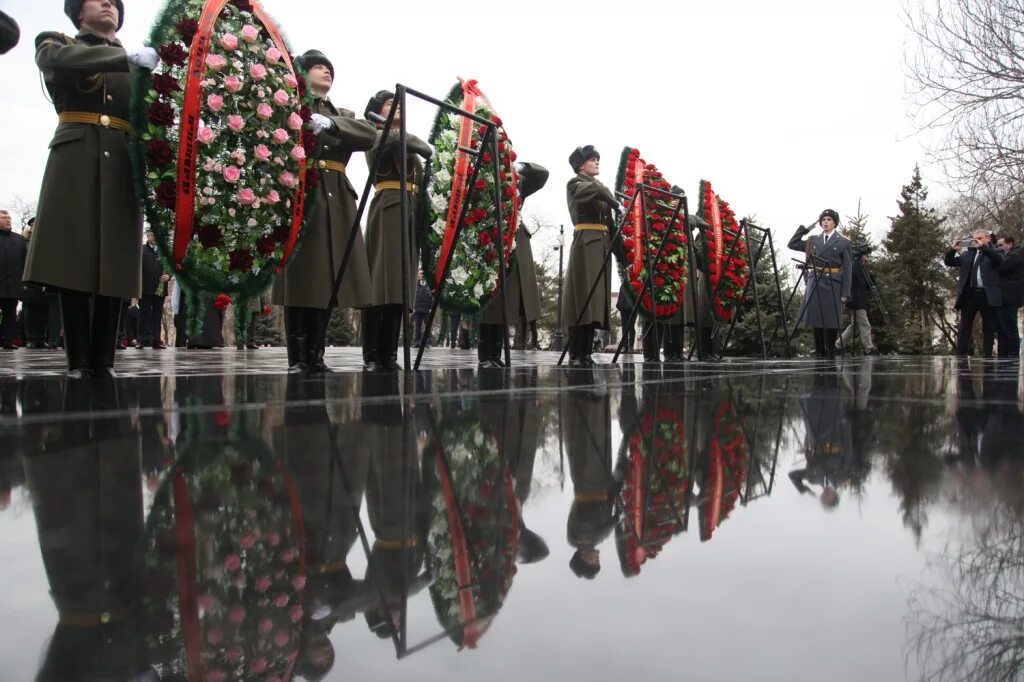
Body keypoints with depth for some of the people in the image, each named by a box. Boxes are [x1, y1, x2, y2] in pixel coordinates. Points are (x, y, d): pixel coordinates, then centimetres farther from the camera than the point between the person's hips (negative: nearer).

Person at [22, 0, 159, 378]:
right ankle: (79, 362, -5)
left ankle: (104, 362, -1)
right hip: (76, 158, -2)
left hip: (122, 163, 2)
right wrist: (128, 56, -16)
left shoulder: (137, 62, 23)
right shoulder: (55, 43, 18)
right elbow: (59, 58, -8)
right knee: (73, 262, -8)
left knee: (114, 264, -4)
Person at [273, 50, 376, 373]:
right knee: (301, 279, -8)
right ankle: (298, 359, -5)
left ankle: (316, 356, 7)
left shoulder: (343, 115, 25)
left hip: (336, 199, 5)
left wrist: (330, 124, -9)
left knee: (326, 280, 2)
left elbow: (370, 135, 4)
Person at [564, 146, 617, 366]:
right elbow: (597, 189, -20)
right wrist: (617, 205, -12)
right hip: (585, 243, -7)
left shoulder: (598, 186, 24)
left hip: (602, 244, 7)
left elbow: (609, 221, 19)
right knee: (583, 298, -13)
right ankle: (575, 355, -14)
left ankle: (586, 353, 2)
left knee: (596, 299, 1)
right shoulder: (575, 184, 2)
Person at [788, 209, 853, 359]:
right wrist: (803, 229, 4)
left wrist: (845, 292, -8)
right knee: (816, 319, 4)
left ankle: (830, 354, 8)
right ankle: (819, 353, 12)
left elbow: (847, 269, -1)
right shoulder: (813, 240, 12)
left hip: (833, 285, -3)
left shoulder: (843, 242, 2)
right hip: (814, 284, 3)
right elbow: (792, 244, 12)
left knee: (831, 320, -1)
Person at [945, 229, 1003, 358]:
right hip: (969, 294, 3)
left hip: (988, 295, -3)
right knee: (964, 327, 0)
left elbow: (999, 260, -14)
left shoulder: (995, 252, 8)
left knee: (989, 327, 2)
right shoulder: (967, 254, 17)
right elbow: (949, 262, 12)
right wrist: (953, 249, -5)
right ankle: (961, 354, -1)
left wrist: (983, 247, -20)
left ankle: (987, 355, 6)